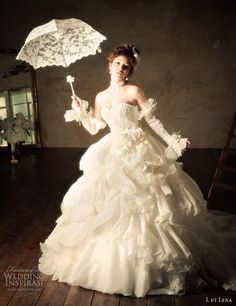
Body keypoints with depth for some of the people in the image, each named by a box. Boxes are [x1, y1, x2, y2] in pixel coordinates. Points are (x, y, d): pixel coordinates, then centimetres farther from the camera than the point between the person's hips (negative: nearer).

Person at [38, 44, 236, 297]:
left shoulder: (134, 91, -4)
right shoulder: (100, 97, 10)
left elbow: (152, 120, -3)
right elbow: (93, 128, 15)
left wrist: (170, 140, -9)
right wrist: (80, 112, 3)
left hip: (139, 152, -5)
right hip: (113, 154, 5)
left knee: (142, 202, -4)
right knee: (111, 203, 9)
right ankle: (110, 261, 27)